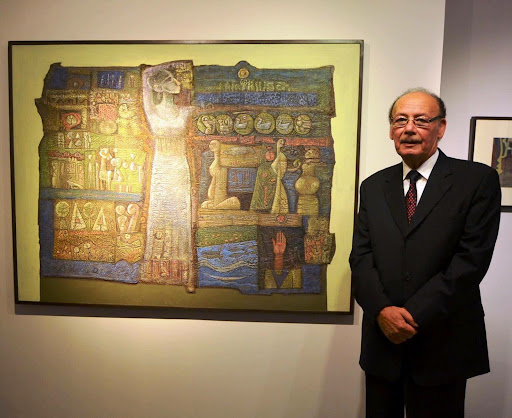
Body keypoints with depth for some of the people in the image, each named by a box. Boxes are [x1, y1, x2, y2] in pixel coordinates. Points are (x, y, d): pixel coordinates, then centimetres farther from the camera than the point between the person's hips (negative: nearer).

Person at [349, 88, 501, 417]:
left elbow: (472, 258, -12)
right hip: (383, 338, 3)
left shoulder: (478, 180, -3)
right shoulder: (374, 186, 7)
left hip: (443, 344, -3)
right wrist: (382, 310, -13)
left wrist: (415, 314, -16)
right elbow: (361, 256, 1)